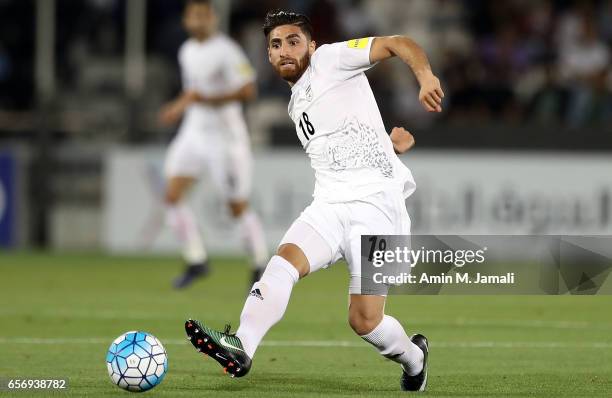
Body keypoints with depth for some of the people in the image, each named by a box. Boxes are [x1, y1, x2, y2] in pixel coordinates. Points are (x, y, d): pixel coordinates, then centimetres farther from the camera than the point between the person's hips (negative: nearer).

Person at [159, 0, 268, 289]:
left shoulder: (226, 51, -14)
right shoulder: (187, 51, 11)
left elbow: (247, 90, -20)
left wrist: (206, 99, -23)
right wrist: (179, 107, 12)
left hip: (225, 136, -7)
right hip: (193, 132, 7)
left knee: (238, 208, -1)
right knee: (172, 196, -8)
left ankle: (260, 267, 17)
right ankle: (196, 262, 3)